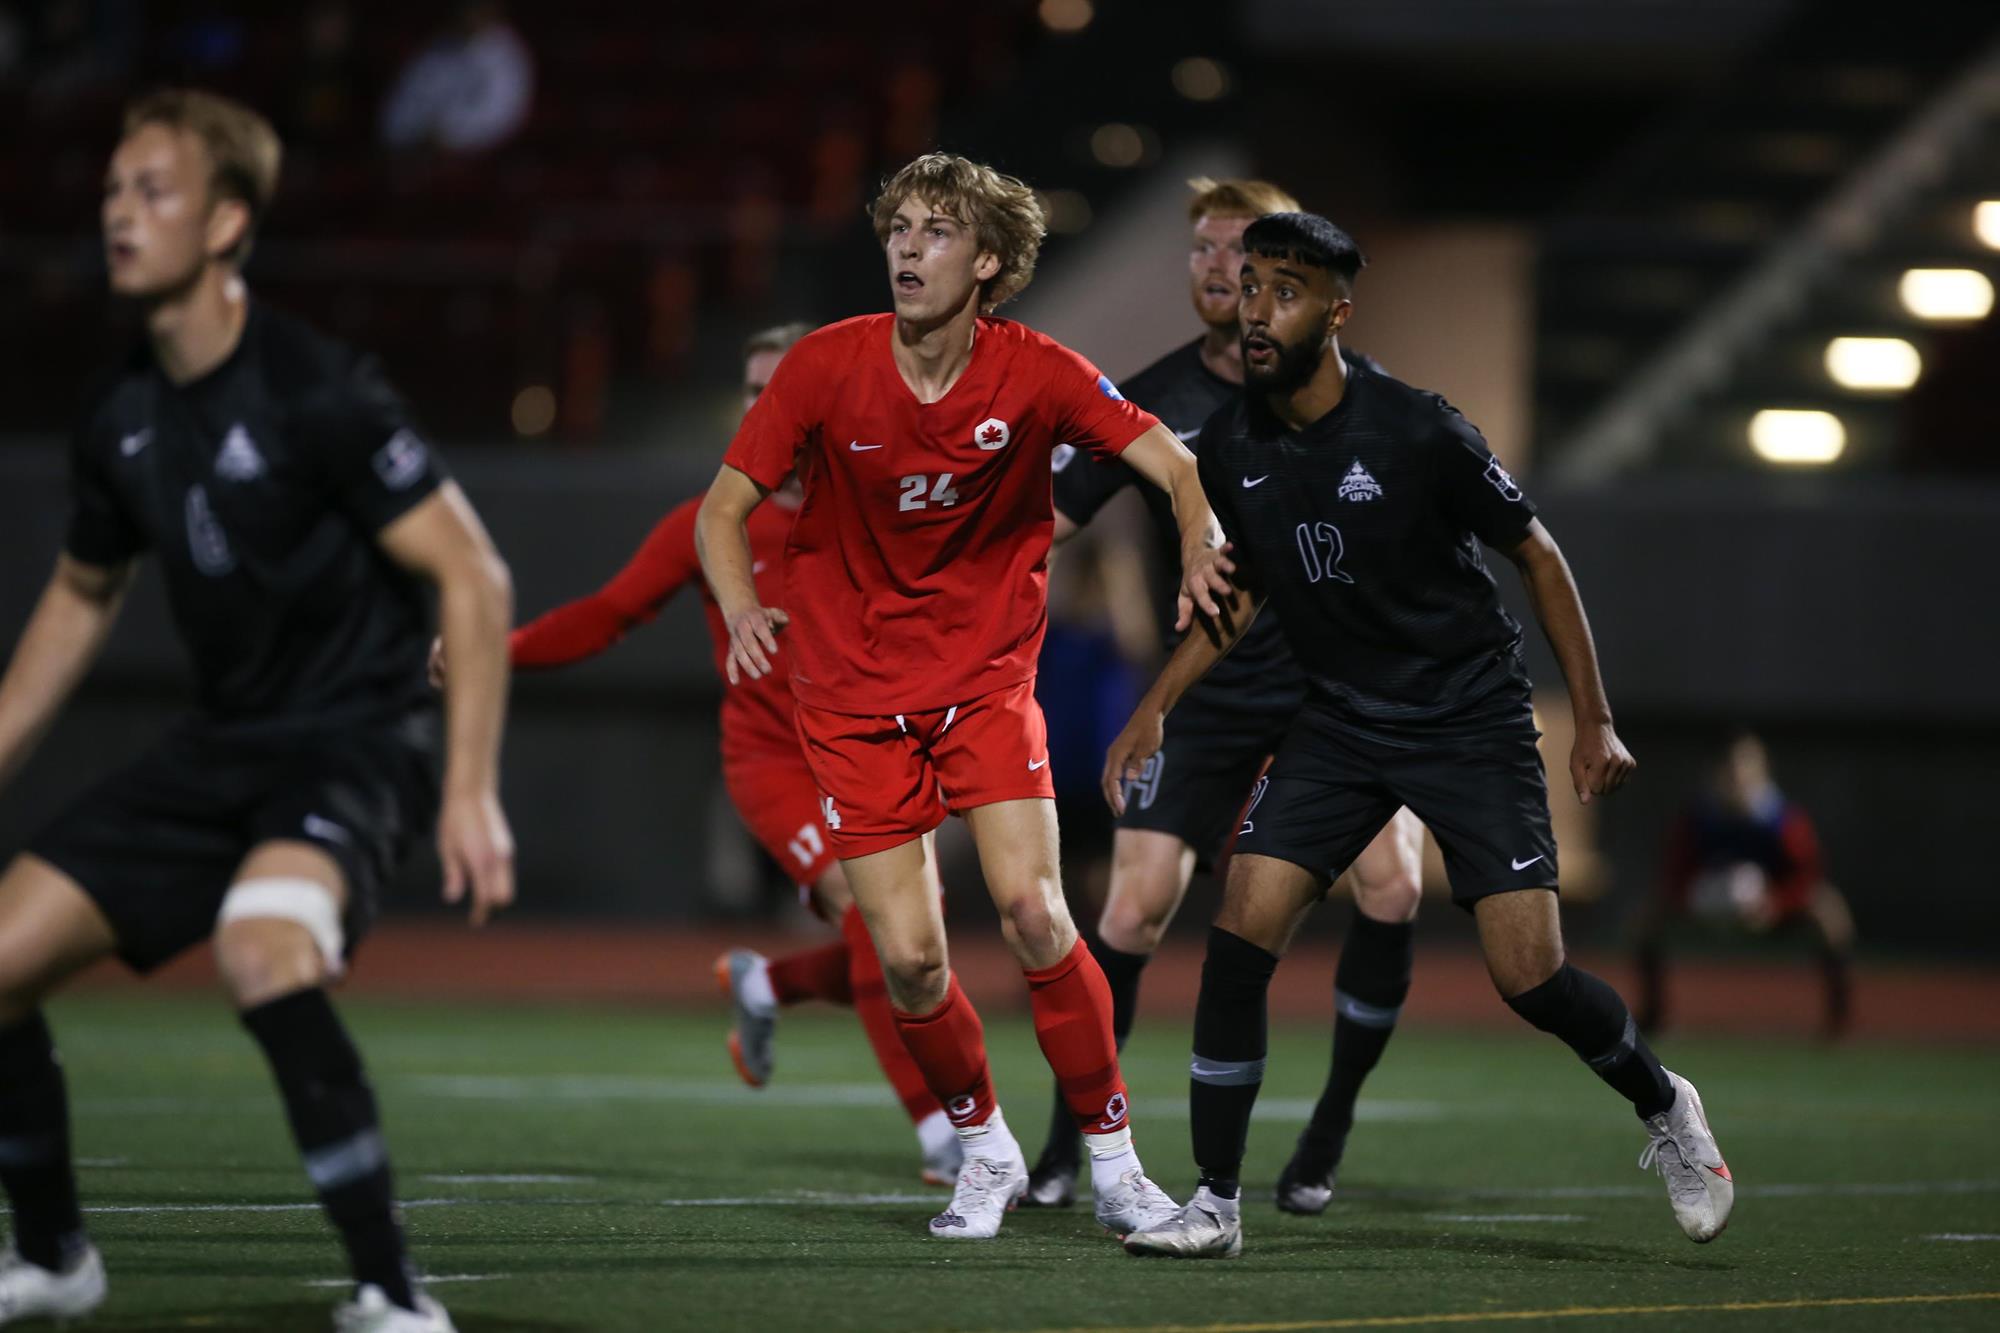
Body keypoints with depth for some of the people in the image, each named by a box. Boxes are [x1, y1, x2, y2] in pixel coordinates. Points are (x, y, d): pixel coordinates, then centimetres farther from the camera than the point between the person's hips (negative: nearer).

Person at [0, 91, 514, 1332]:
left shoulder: (320, 392, -18)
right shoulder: (124, 421, 4)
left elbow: (473, 577, -17)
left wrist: (472, 792, -23)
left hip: (359, 740, -7)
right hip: (223, 747, 8)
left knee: (263, 942, -37)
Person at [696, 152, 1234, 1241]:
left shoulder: (1036, 373, -9)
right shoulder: (828, 365, -10)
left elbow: (1167, 459, -5)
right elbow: (724, 507, -5)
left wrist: (1199, 540, -26)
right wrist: (741, 608, -24)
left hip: (988, 679, 0)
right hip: (853, 692, 0)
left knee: (1031, 910, -17)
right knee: (908, 956, -7)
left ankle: (1113, 1161, -2)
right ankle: (985, 1151, 20)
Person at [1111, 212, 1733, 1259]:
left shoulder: (1417, 433, -18)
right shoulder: (1231, 448, -3)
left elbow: (1536, 555, -6)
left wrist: (1594, 722, -4)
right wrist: (1153, 709, 7)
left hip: (1470, 722, -4)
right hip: (1339, 721, 4)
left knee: (1529, 978, -10)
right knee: (1240, 933, -13)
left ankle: (1664, 1109, 22)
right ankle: (1216, 1204, -3)